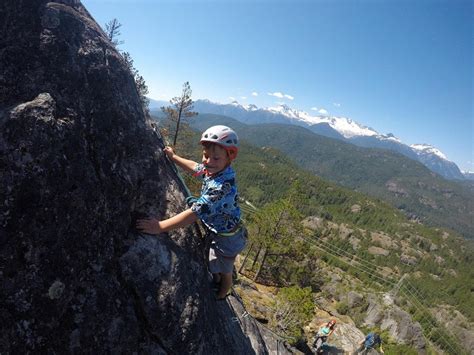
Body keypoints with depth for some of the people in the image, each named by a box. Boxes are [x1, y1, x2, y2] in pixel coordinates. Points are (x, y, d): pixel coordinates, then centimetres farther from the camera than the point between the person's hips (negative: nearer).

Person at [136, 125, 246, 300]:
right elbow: (195, 168, 10)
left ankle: (220, 298, 48)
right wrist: (173, 157, 18)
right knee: (214, 266, 32)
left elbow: (195, 213, -42)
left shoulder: (222, 186, -40)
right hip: (217, 231, 7)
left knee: (224, 272, 21)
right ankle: (216, 282, 60)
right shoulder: (214, 169, -13)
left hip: (227, 239, -7)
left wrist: (160, 226, -39)